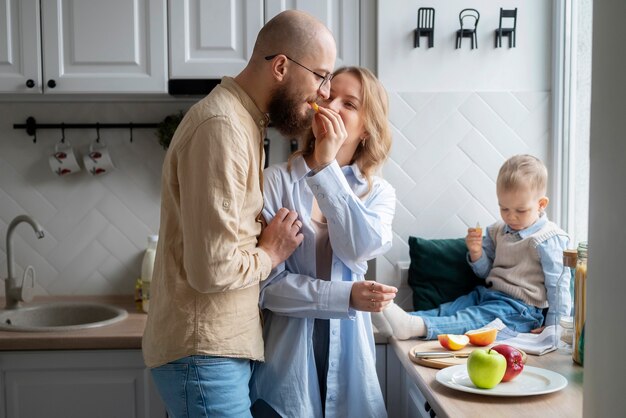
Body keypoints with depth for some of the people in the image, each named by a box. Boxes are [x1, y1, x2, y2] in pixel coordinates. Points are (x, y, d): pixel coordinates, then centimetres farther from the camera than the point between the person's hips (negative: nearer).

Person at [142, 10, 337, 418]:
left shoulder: (243, 120, 12)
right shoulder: (221, 128, -21)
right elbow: (212, 269, -26)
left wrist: (268, 237, 0)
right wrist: (270, 253, -9)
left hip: (225, 346, 10)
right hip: (204, 353, -9)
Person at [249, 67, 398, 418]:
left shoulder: (379, 193, 2)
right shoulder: (277, 181, -9)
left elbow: (360, 250, -19)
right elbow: (266, 283, -13)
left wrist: (326, 165, -22)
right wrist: (347, 296, -19)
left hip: (347, 352, 3)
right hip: (285, 356, -3)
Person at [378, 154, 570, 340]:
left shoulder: (547, 239, -8)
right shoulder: (497, 231, 14)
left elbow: (558, 285, -9)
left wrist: (555, 326, -12)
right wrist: (476, 252, -3)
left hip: (519, 308, -8)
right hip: (487, 294, 9)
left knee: (475, 318, -29)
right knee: (447, 309, -13)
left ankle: (417, 326, -50)